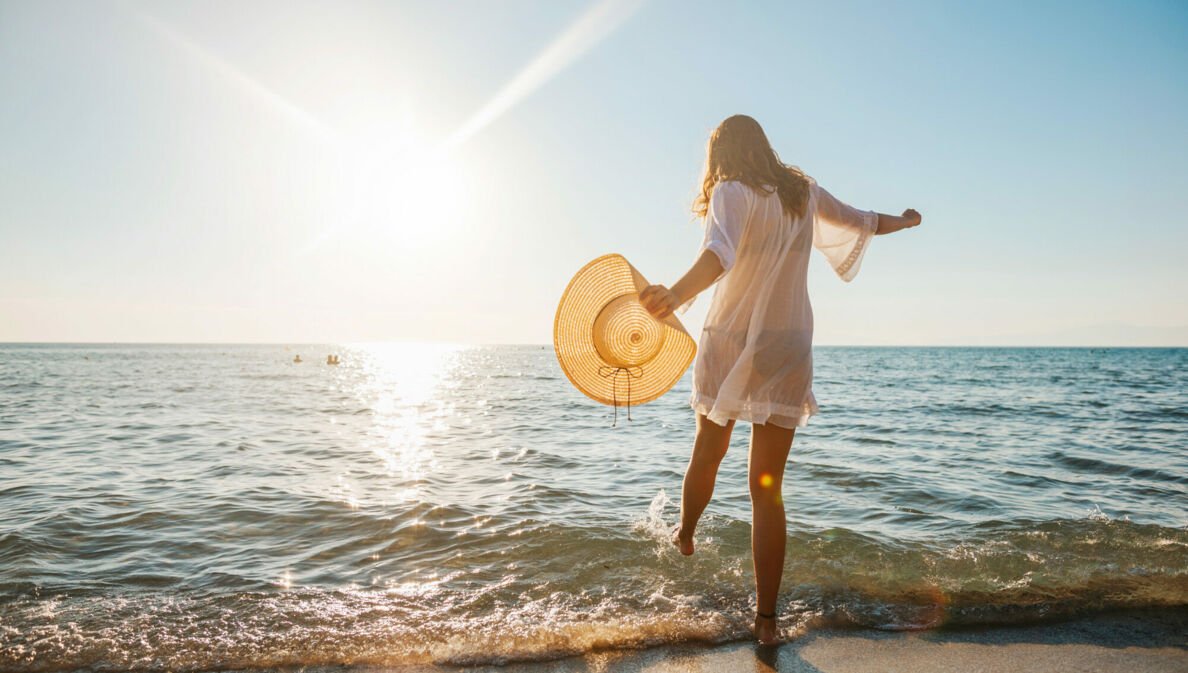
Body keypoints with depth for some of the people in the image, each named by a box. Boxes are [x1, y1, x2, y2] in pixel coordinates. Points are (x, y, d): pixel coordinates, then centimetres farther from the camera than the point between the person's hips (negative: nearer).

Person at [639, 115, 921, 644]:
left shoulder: (731, 193, -8)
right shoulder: (804, 192, 8)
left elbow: (720, 251, -30)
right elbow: (862, 222, 26)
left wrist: (676, 295, -49)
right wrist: (904, 221, 48)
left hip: (728, 345, -2)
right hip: (787, 351, 3)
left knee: (707, 454, 21)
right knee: (767, 485, 4)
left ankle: (684, 535, 47)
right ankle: (766, 617, 6)